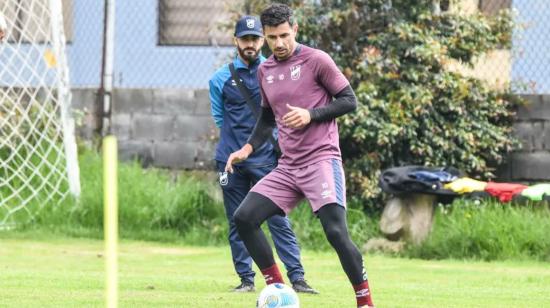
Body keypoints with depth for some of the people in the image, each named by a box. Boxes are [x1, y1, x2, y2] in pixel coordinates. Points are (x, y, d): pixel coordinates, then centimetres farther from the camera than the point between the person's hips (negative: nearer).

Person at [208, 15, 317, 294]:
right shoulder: (220, 79, 4)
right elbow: (219, 118, 13)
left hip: (266, 159, -1)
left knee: (279, 220, -7)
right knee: (238, 223, 4)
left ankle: (297, 278, -8)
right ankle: (246, 279, 11)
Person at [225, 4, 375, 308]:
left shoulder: (316, 60, -6)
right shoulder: (265, 71, 13)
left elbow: (349, 100, -5)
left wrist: (311, 115, -17)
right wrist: (247, 149, 11)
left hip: (321, 160, -6)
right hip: (287, 167, 7)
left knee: (336, 231, -19)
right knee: (244, 218, -6)